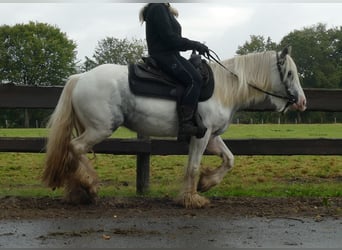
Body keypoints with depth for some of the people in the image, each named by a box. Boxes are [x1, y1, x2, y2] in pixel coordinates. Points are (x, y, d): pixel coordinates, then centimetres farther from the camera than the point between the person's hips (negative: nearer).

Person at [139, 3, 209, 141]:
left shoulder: (164, 10, 22)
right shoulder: (157, 8, -10)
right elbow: (170, 39, -17)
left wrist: (196, 45, 10)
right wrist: (195, 45, -11)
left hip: (171, 55, 10)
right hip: (163, 56, -10)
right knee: (194, 80, -23)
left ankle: (195, 121, -10)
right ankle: (184, 126, -27)